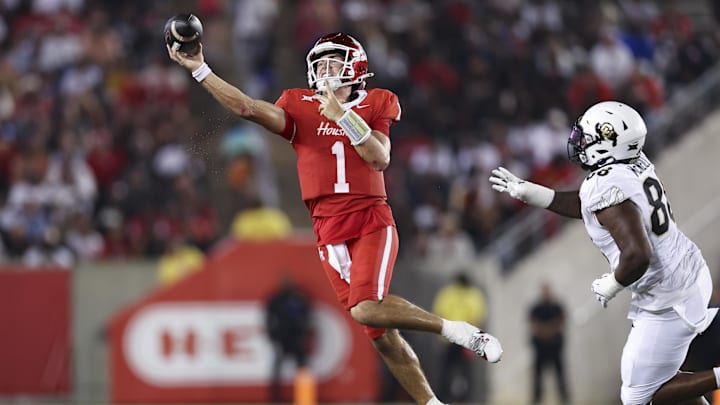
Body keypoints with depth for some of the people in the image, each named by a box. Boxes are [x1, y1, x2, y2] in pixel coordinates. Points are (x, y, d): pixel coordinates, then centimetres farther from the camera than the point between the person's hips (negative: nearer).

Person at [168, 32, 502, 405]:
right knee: (381, 335, 2)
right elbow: (248, 108, -7)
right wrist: (199, 70, -16)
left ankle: (455, 330, -8)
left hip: (372, 220, -3)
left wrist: (343, 116, -13)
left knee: (367, 310, -26)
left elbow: (380, 159, -7)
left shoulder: (375, 105, 6)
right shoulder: (300, 108, 7)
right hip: (330, 231, 3)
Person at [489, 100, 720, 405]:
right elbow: (584, 206, 18)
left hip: (667, 299, -9)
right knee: (661, 374, 25)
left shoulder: (607, 186, -25)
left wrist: (611, 286, -14)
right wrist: (526, 191, 16)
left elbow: (637, 256, -33)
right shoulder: (635, 163, 2)